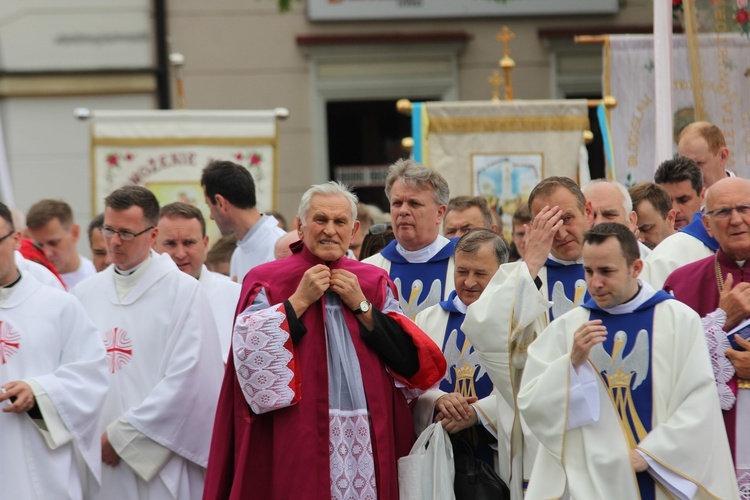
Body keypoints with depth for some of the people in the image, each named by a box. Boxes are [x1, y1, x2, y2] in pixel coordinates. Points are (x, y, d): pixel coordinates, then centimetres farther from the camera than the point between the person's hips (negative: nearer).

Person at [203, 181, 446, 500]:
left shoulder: (374, 283, 11)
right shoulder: (267, 282, 1)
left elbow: (410, 361, 1)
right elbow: (249, 353, -13)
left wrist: (361, 306, -5)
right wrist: (299, 301, -12)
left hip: (368, 440, 3)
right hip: (296, 443, -3)